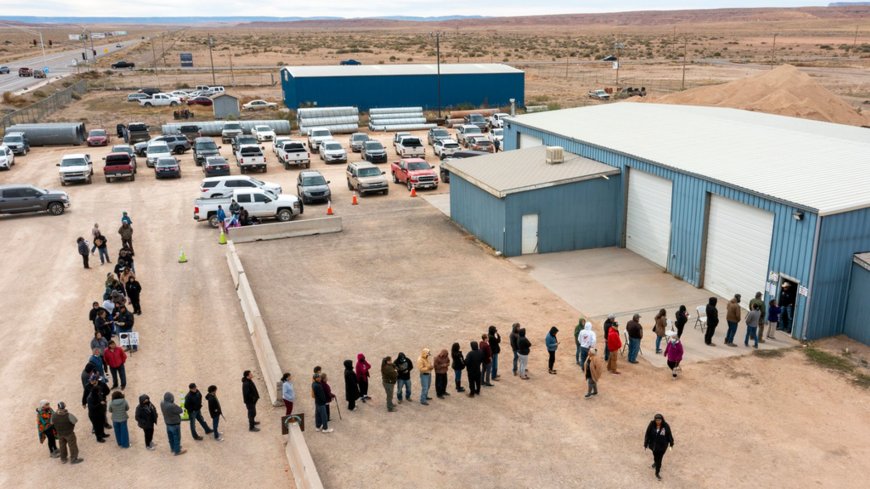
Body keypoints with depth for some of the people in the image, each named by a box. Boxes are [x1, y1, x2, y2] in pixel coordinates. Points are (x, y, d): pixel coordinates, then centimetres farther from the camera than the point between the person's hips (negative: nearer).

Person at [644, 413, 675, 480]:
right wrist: (645, 444, -9)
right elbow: (647, 434, -12)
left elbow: (669, 435, -6)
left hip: (662, 445, -2)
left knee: (659, 459, 3)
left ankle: (657, 473, 19)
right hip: (653, 444, 2)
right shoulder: (651, 425, -21)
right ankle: (655, 462, 61)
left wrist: (671, 443, 5)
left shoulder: (666, 426, -21)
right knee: (655, 454, 27)